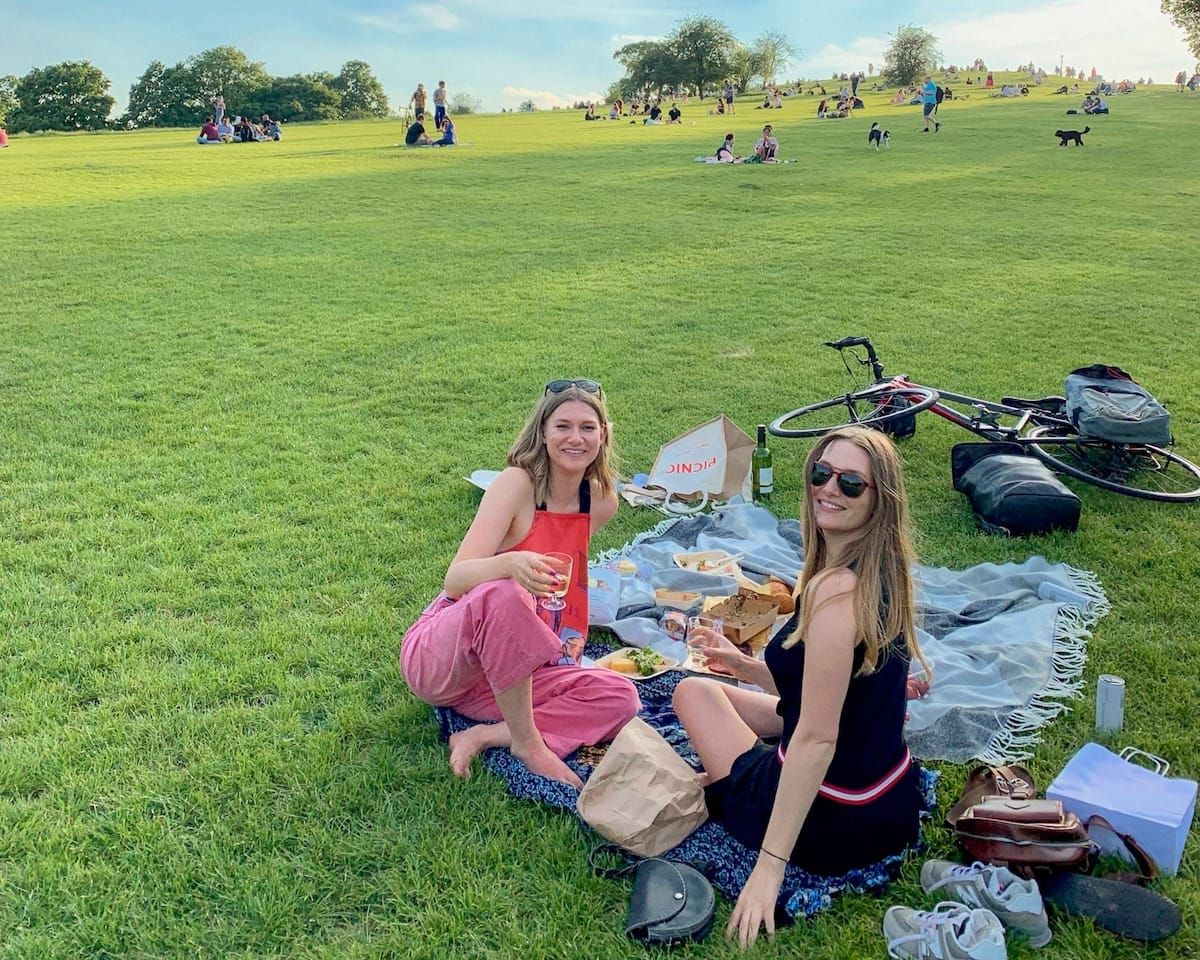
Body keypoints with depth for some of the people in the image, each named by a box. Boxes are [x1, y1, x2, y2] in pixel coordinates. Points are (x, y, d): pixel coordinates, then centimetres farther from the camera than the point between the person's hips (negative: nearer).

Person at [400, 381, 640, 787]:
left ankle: (484, 736, -17)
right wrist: (510, 563, -47)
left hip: (510, 673, 6)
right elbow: (455, 581, -27)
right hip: (435, 659, -6)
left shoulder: (602, 502, 1)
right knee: (502, 594, -38)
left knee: (619, 698, -15)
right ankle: (528, 742, -21)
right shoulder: (518, 483, -17)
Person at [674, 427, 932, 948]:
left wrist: (769, 866, -24)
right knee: (725, 690, 29)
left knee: (695, 691, 14)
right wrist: (743, 665, 9)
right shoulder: (882, 575, 1)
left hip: (830, 827, -8)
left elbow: (817, 739, -28)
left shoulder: (835, 588, -27)